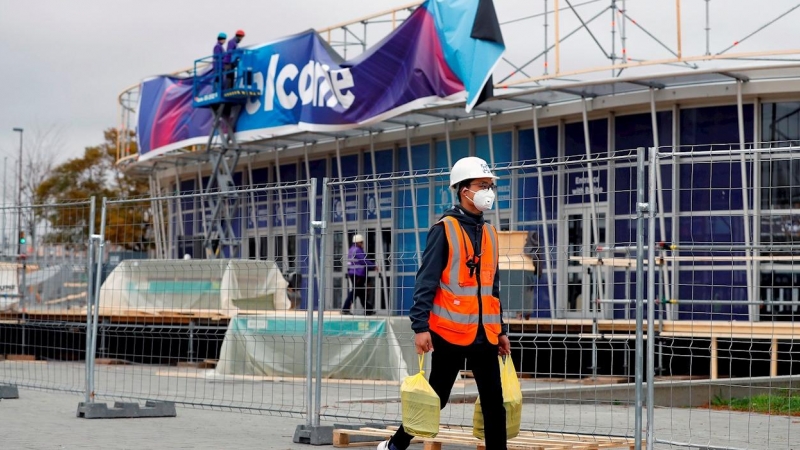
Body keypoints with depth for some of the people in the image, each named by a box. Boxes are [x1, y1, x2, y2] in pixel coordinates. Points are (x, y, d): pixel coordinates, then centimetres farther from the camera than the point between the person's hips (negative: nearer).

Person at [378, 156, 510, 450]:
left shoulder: (489, 234, 13)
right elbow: (425, 282, -11)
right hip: (449, 332, -6)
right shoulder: (444, 229, -7)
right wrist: (420, 326, -18)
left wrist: (500, 330, 18)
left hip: (485, 335, 6)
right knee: (436, 398, 4)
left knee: (494, 401, 2)